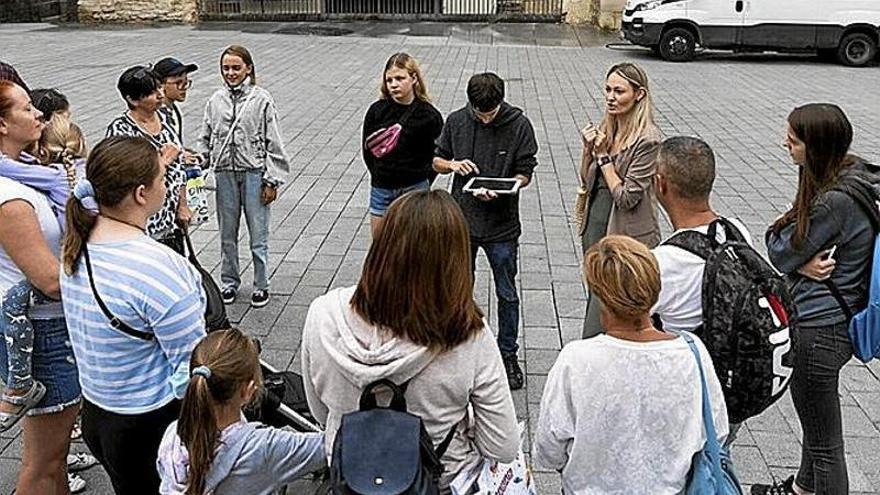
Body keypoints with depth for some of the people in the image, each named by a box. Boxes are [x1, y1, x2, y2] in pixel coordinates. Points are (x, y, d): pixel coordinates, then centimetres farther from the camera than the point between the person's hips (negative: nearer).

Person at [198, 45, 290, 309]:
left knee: (258, 234, 3)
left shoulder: (261, 99, -6)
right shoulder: (216, 100, 4)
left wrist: (272, 181, -8)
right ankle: (229, 282, 28)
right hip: (225, 173, 3)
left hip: (254, 172, -3)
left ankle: (261, 285, 18)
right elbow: (206, 139, 12)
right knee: (227, 234, 13)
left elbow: (273, 142, -5)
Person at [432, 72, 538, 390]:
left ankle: (508, 355, 25)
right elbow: (436, 161, 8)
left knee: (507, 295, 9)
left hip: (502, 224, -2)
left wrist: (498, 191, -24)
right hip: (462, 221, 2)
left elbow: (525, 174, -6)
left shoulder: (519, 124, -9)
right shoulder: (456, 121, -3)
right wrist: (452, 165, -14)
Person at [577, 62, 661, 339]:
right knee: (596, 296, 19)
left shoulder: (647, 140, -17)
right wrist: (588, 149, -6)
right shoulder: (606, 129, 7)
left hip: (627, 238, -8)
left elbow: (626, 197, -18)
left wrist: (603, 155, -14)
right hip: (596, 227, 8)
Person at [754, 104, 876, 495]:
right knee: (816, 419, 29)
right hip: (838, 319, 11)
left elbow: (780, 254, -18)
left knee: (825, 440, 5)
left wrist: (802, 262, -1)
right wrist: (804, 263, -12)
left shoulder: (834, 201, -27)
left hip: (818, 330, -11)